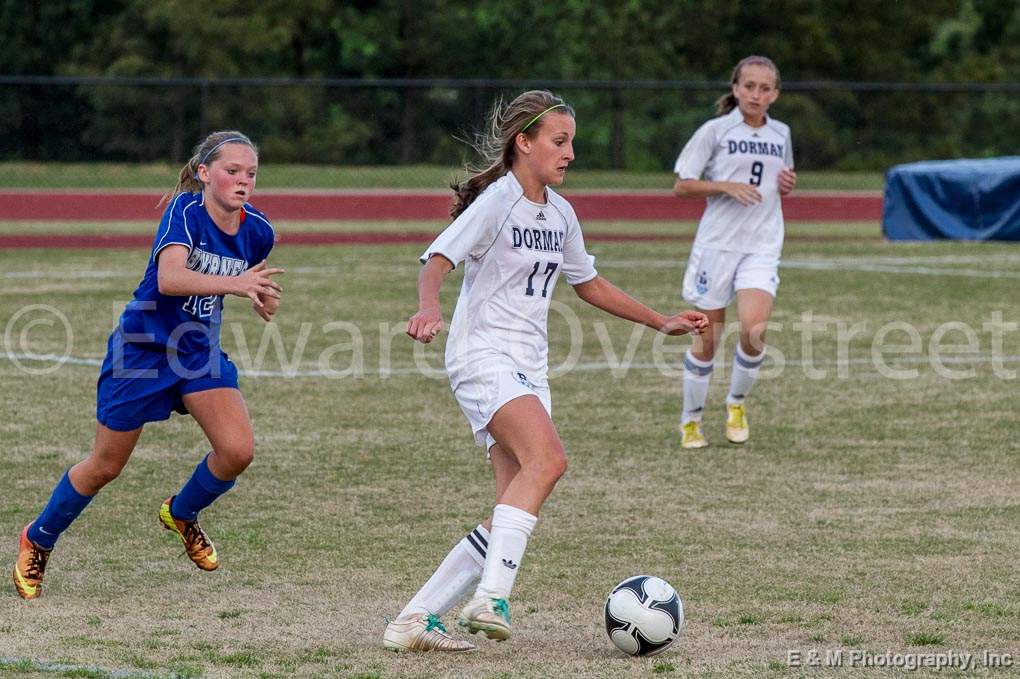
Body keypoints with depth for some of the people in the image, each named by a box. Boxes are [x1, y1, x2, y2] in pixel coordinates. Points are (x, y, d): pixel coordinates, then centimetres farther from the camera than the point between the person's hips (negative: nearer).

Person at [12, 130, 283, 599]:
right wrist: (233, 283, -51)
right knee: (106, 466, 5)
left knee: (238, 450, -15)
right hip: (141, 347, -5)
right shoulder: (185, 211, -22)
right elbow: (168, 278, -38)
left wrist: (264, 300, -6)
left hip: (199, 350, 5)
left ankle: (181, 513, 17)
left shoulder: (257, 232, -5)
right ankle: (36, 541, 30)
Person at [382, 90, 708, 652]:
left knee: (512, 514, -3)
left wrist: (662, 323, 31)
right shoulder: (496, 201, -8)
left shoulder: (560, 214, 15)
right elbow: (437, 261, -20)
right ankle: (490, 599, -36)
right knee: (547, 458, -31)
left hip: (528, 368, 8)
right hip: (483, 357, -8)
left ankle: (414, 621, 1)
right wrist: (428, 309, -41)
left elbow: (588, 284, 29)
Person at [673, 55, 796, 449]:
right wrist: (726, 186, -16)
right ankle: (691, 420, 20)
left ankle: (736, 403, 6)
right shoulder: (715, 131, -2)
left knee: (754, 328, -19)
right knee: (707, 339, 2)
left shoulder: (781, 135, 11)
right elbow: (682, 185, -2)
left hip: (762, 245, 2)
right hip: (717, 242, -2)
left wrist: (788, 184, 4)